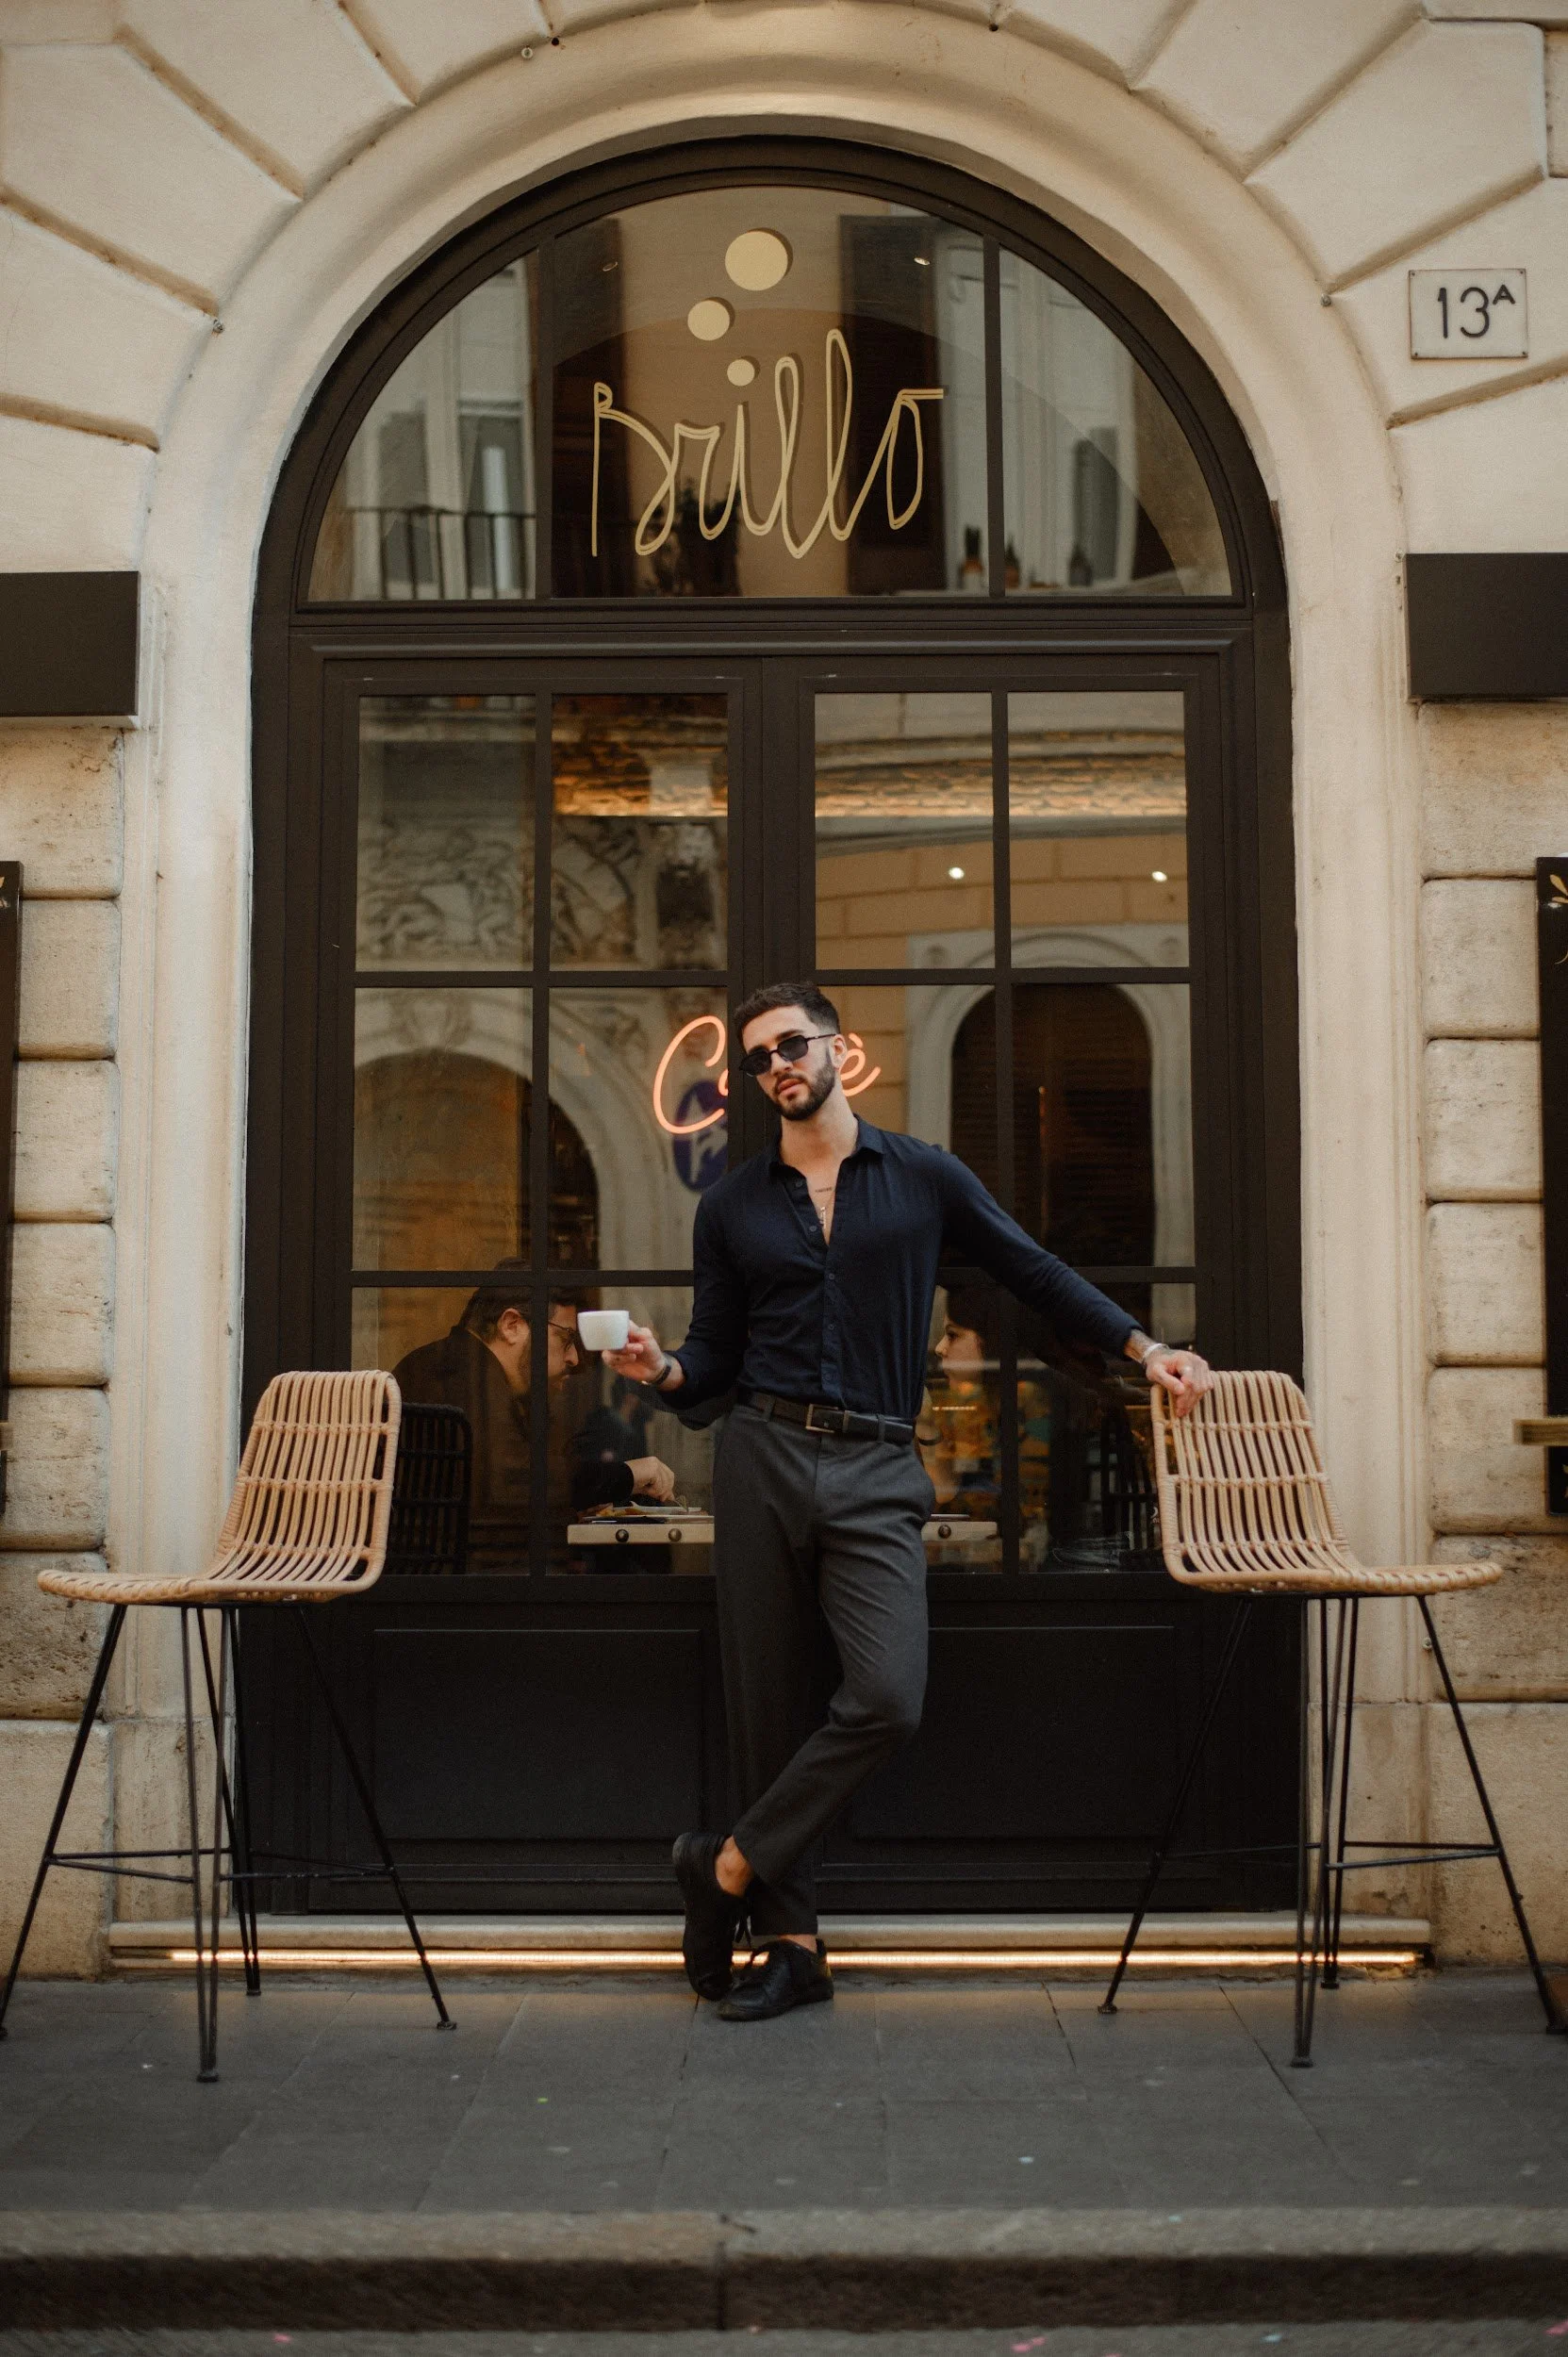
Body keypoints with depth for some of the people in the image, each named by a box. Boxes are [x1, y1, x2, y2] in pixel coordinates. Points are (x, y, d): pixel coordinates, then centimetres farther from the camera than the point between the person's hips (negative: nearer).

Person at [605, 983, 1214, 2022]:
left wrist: (1142, 1345, 4)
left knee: (888, 1698, -18)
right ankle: (791, 1942, 11)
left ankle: (732, 1863, 0)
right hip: (764, 1459, 2)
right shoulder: (731, 1208, 12)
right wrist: (663, 1368, -9)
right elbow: (715, 1360, 13)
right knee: (769, 1704, 1)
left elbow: (1036, 1272, 12)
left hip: (875, 1475, -1)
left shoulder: (925, 1178, 8)